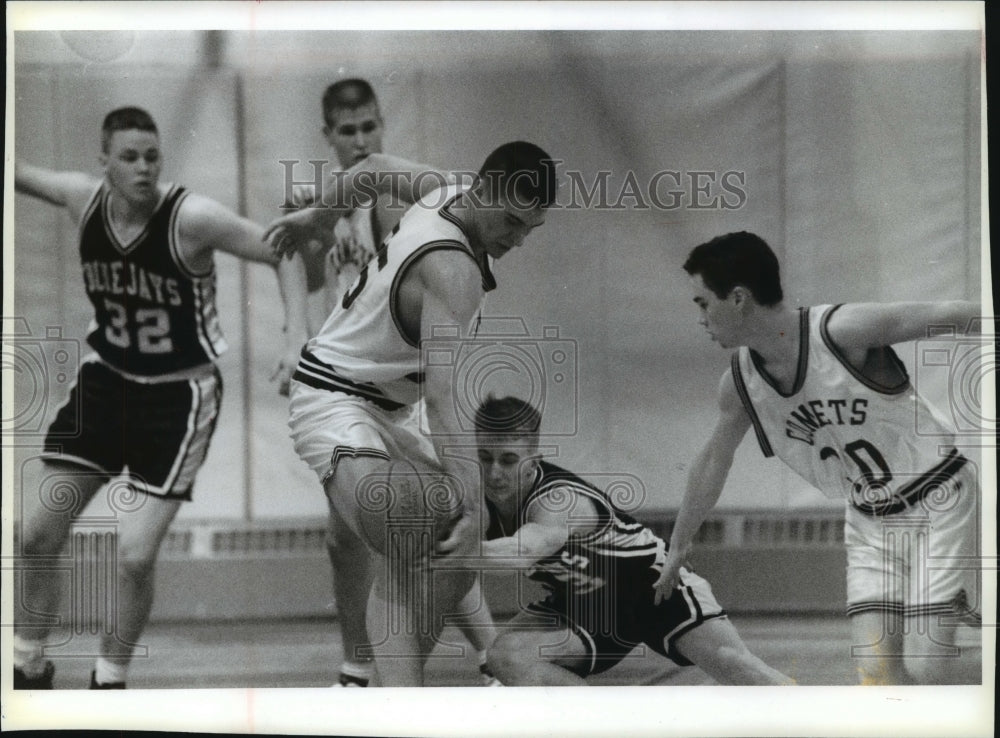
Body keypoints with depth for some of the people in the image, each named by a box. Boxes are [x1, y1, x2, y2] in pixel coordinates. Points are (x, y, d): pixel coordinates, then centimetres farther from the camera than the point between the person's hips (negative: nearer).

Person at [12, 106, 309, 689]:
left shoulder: (192, 219, -22)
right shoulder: (85, 199, -9)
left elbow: (285, 253, -15)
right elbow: (24, 176, 10)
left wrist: (298, 340, -25)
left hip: (179, 397, -5)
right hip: (107, 380, 5)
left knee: (135, 557, -10)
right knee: (34, 534, 2)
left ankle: (110, 679, 14)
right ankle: (30, 666, 23)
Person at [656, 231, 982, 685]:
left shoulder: (842, 331, -23)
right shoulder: (739, 384, -3)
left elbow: (953, 315, -18)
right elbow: (712, 461, 15)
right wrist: (678, 548, 24)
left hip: (937, 500, -5)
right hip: (869, 520, 5)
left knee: (926, 667, -15)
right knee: (876, 669, -8)